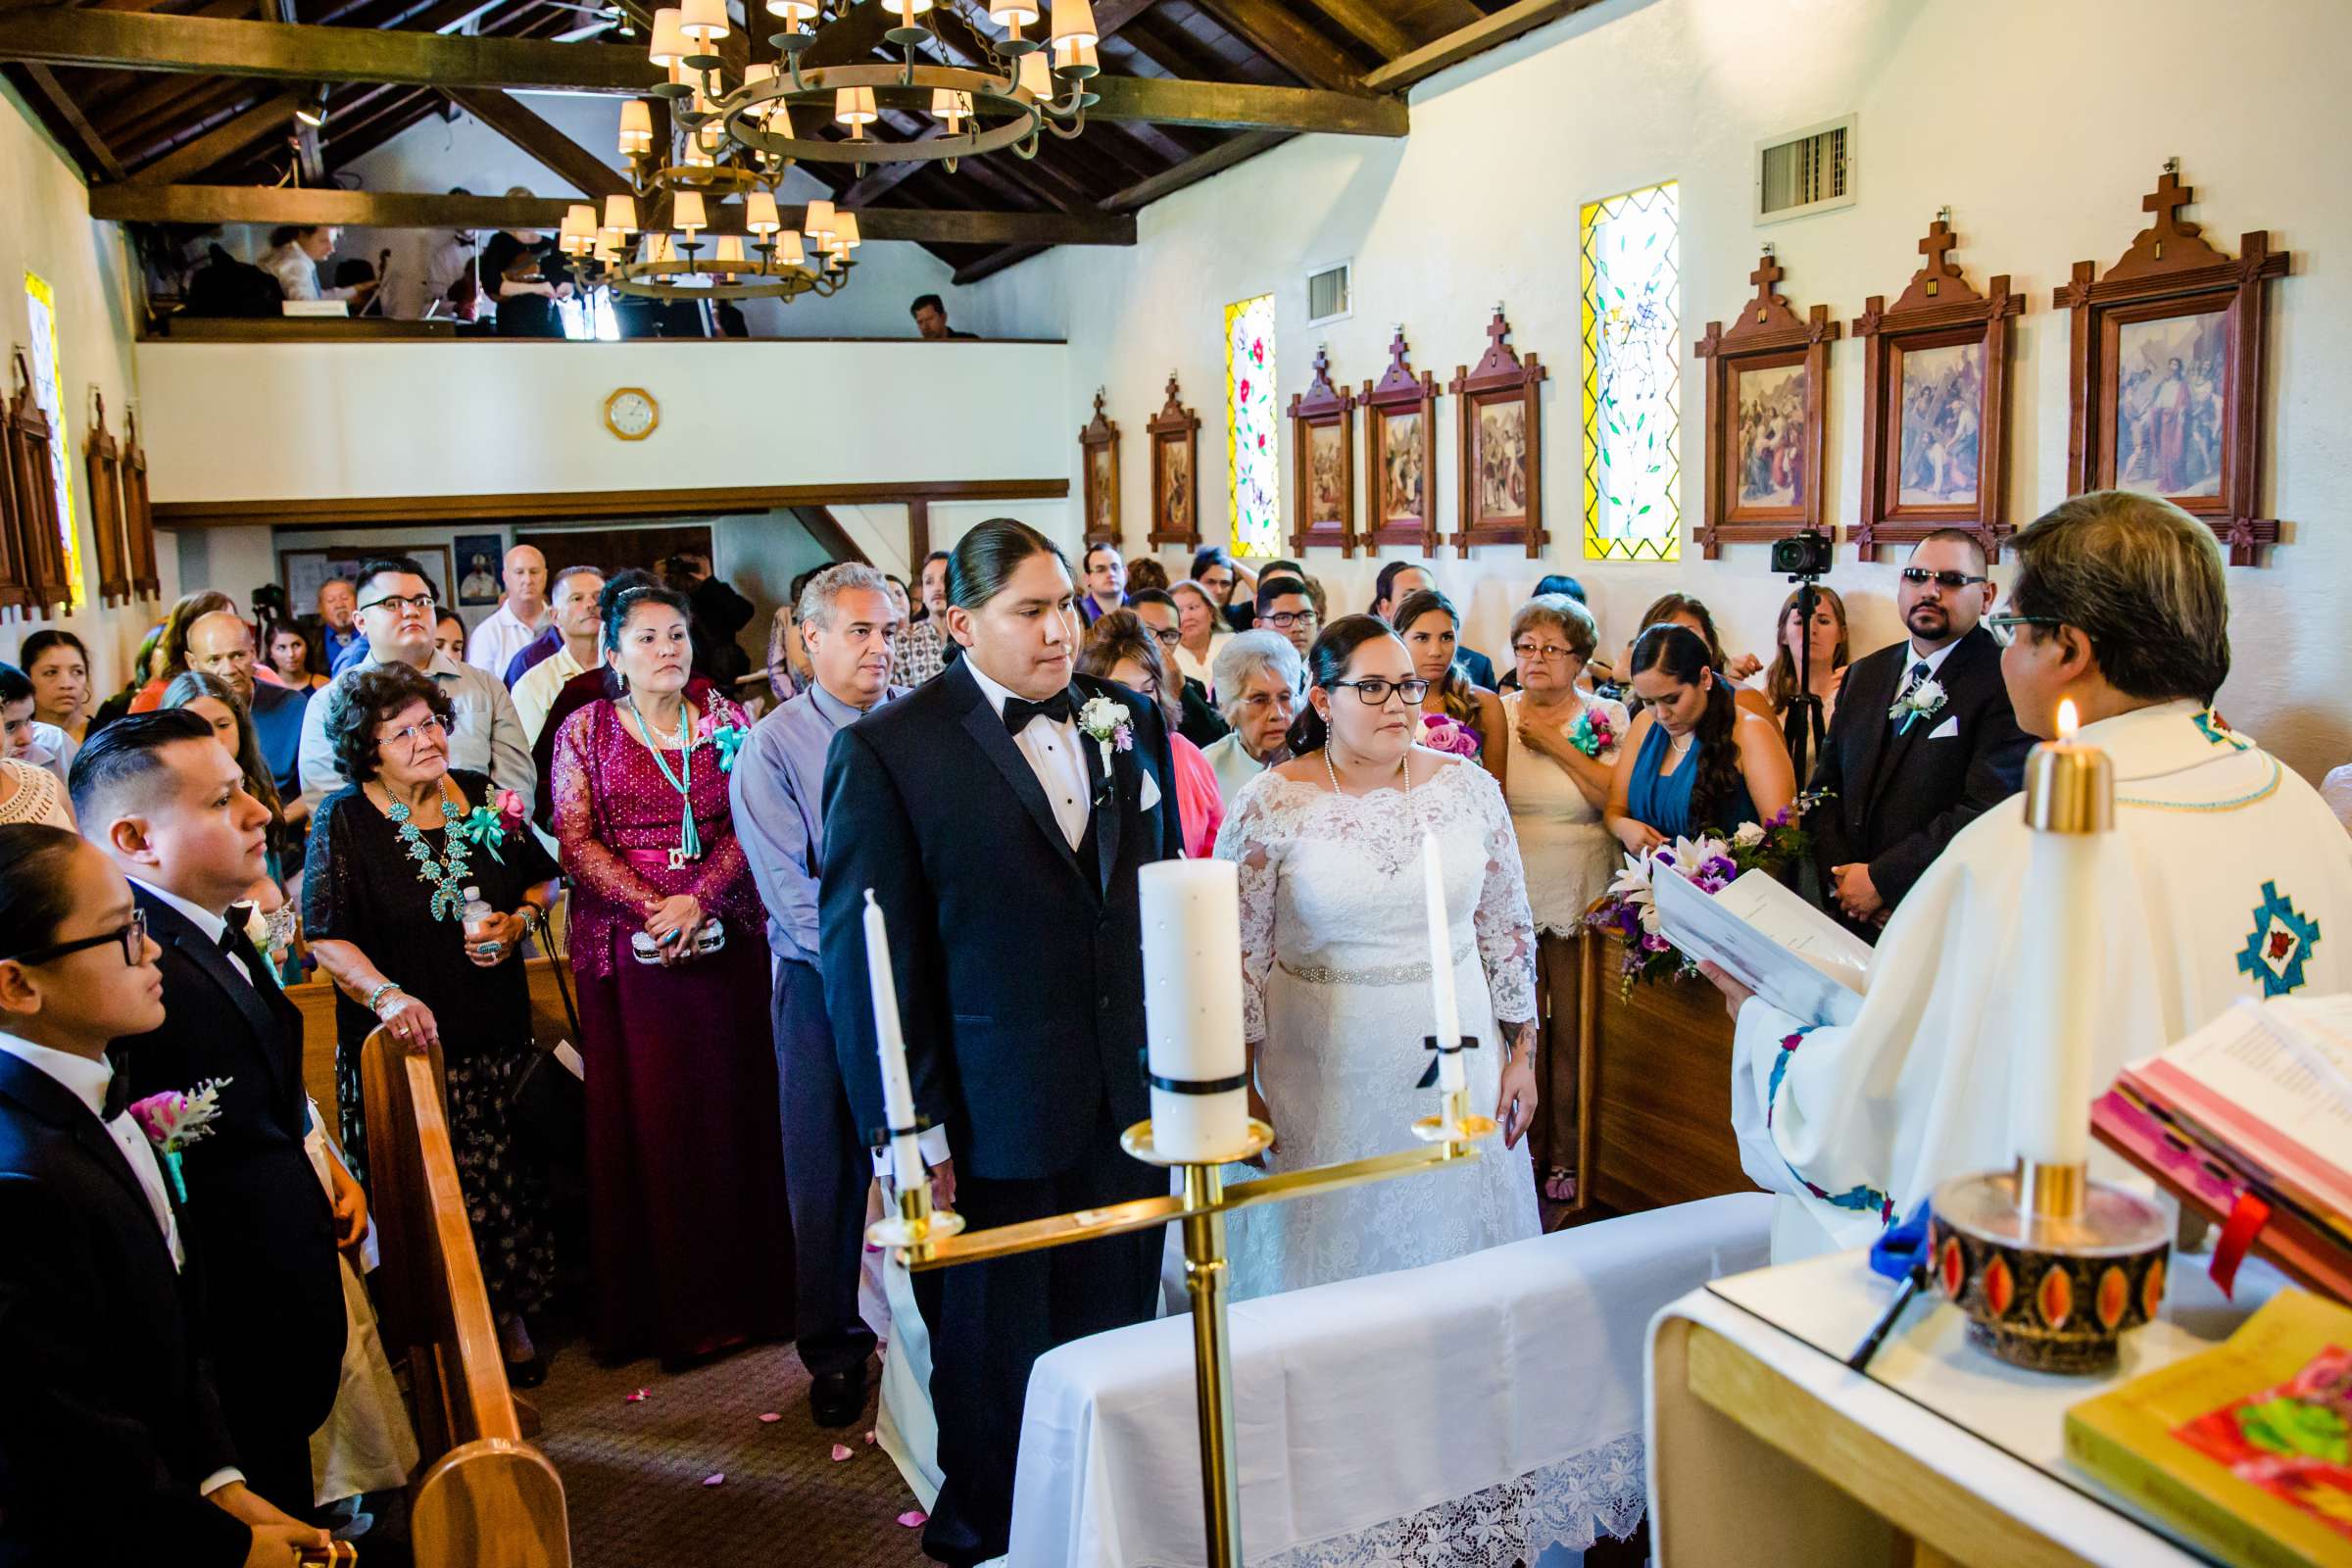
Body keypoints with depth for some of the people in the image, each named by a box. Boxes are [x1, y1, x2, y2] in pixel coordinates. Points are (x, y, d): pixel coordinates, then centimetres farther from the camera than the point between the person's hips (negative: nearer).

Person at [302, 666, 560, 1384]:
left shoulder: (482, 797, 6)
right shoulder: (344, 820, -5)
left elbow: (543, 878, 17)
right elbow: (327, 936, -11)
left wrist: (520, 919, -4)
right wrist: (388, 996, -26)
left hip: (496, 1035, 3)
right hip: (407, 1044, -3)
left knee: (510, 1181, 6)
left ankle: (511, 1319, 25)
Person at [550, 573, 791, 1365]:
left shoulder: (725, 719, 8)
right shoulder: (584, 730, 6)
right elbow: (576, 838, -2)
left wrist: (699, 899, -12)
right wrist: (650, 908, -14)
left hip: (726, 941, 1)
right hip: (630, 950, -1)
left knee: (734, 1105, 3)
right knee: (648, 1117, 1)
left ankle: (744, 1290, 15)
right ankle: (665, 1305, 11)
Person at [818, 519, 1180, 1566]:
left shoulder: (1128, 722, 5)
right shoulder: (886, 750, -10)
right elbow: (864, 959, -9)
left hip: (1130, 1099, 4)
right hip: (994, 1122, -4)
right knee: (996, 1366, 14)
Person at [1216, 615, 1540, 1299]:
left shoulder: (1469, 787, 0)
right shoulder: (1270, 805, -9)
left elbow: (1508, 929, 6)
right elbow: (1239, 957, -5)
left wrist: (1523, 1054, 6)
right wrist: (1245, 1093, -4)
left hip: (1454, 1058, 3)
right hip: (1323, 1079, -2)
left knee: (1453, 1242, 15)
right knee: (1330, 1249, 11)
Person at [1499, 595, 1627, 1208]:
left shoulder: (1607, 717, 3)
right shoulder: (1497, 715, 6)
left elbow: (1617, 800, -11)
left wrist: (1558, 745, -12)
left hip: (1579, 899, -1)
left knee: (1574, 1031, 4)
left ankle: (1568, 1156, 20)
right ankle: (1523, 1151, 24)